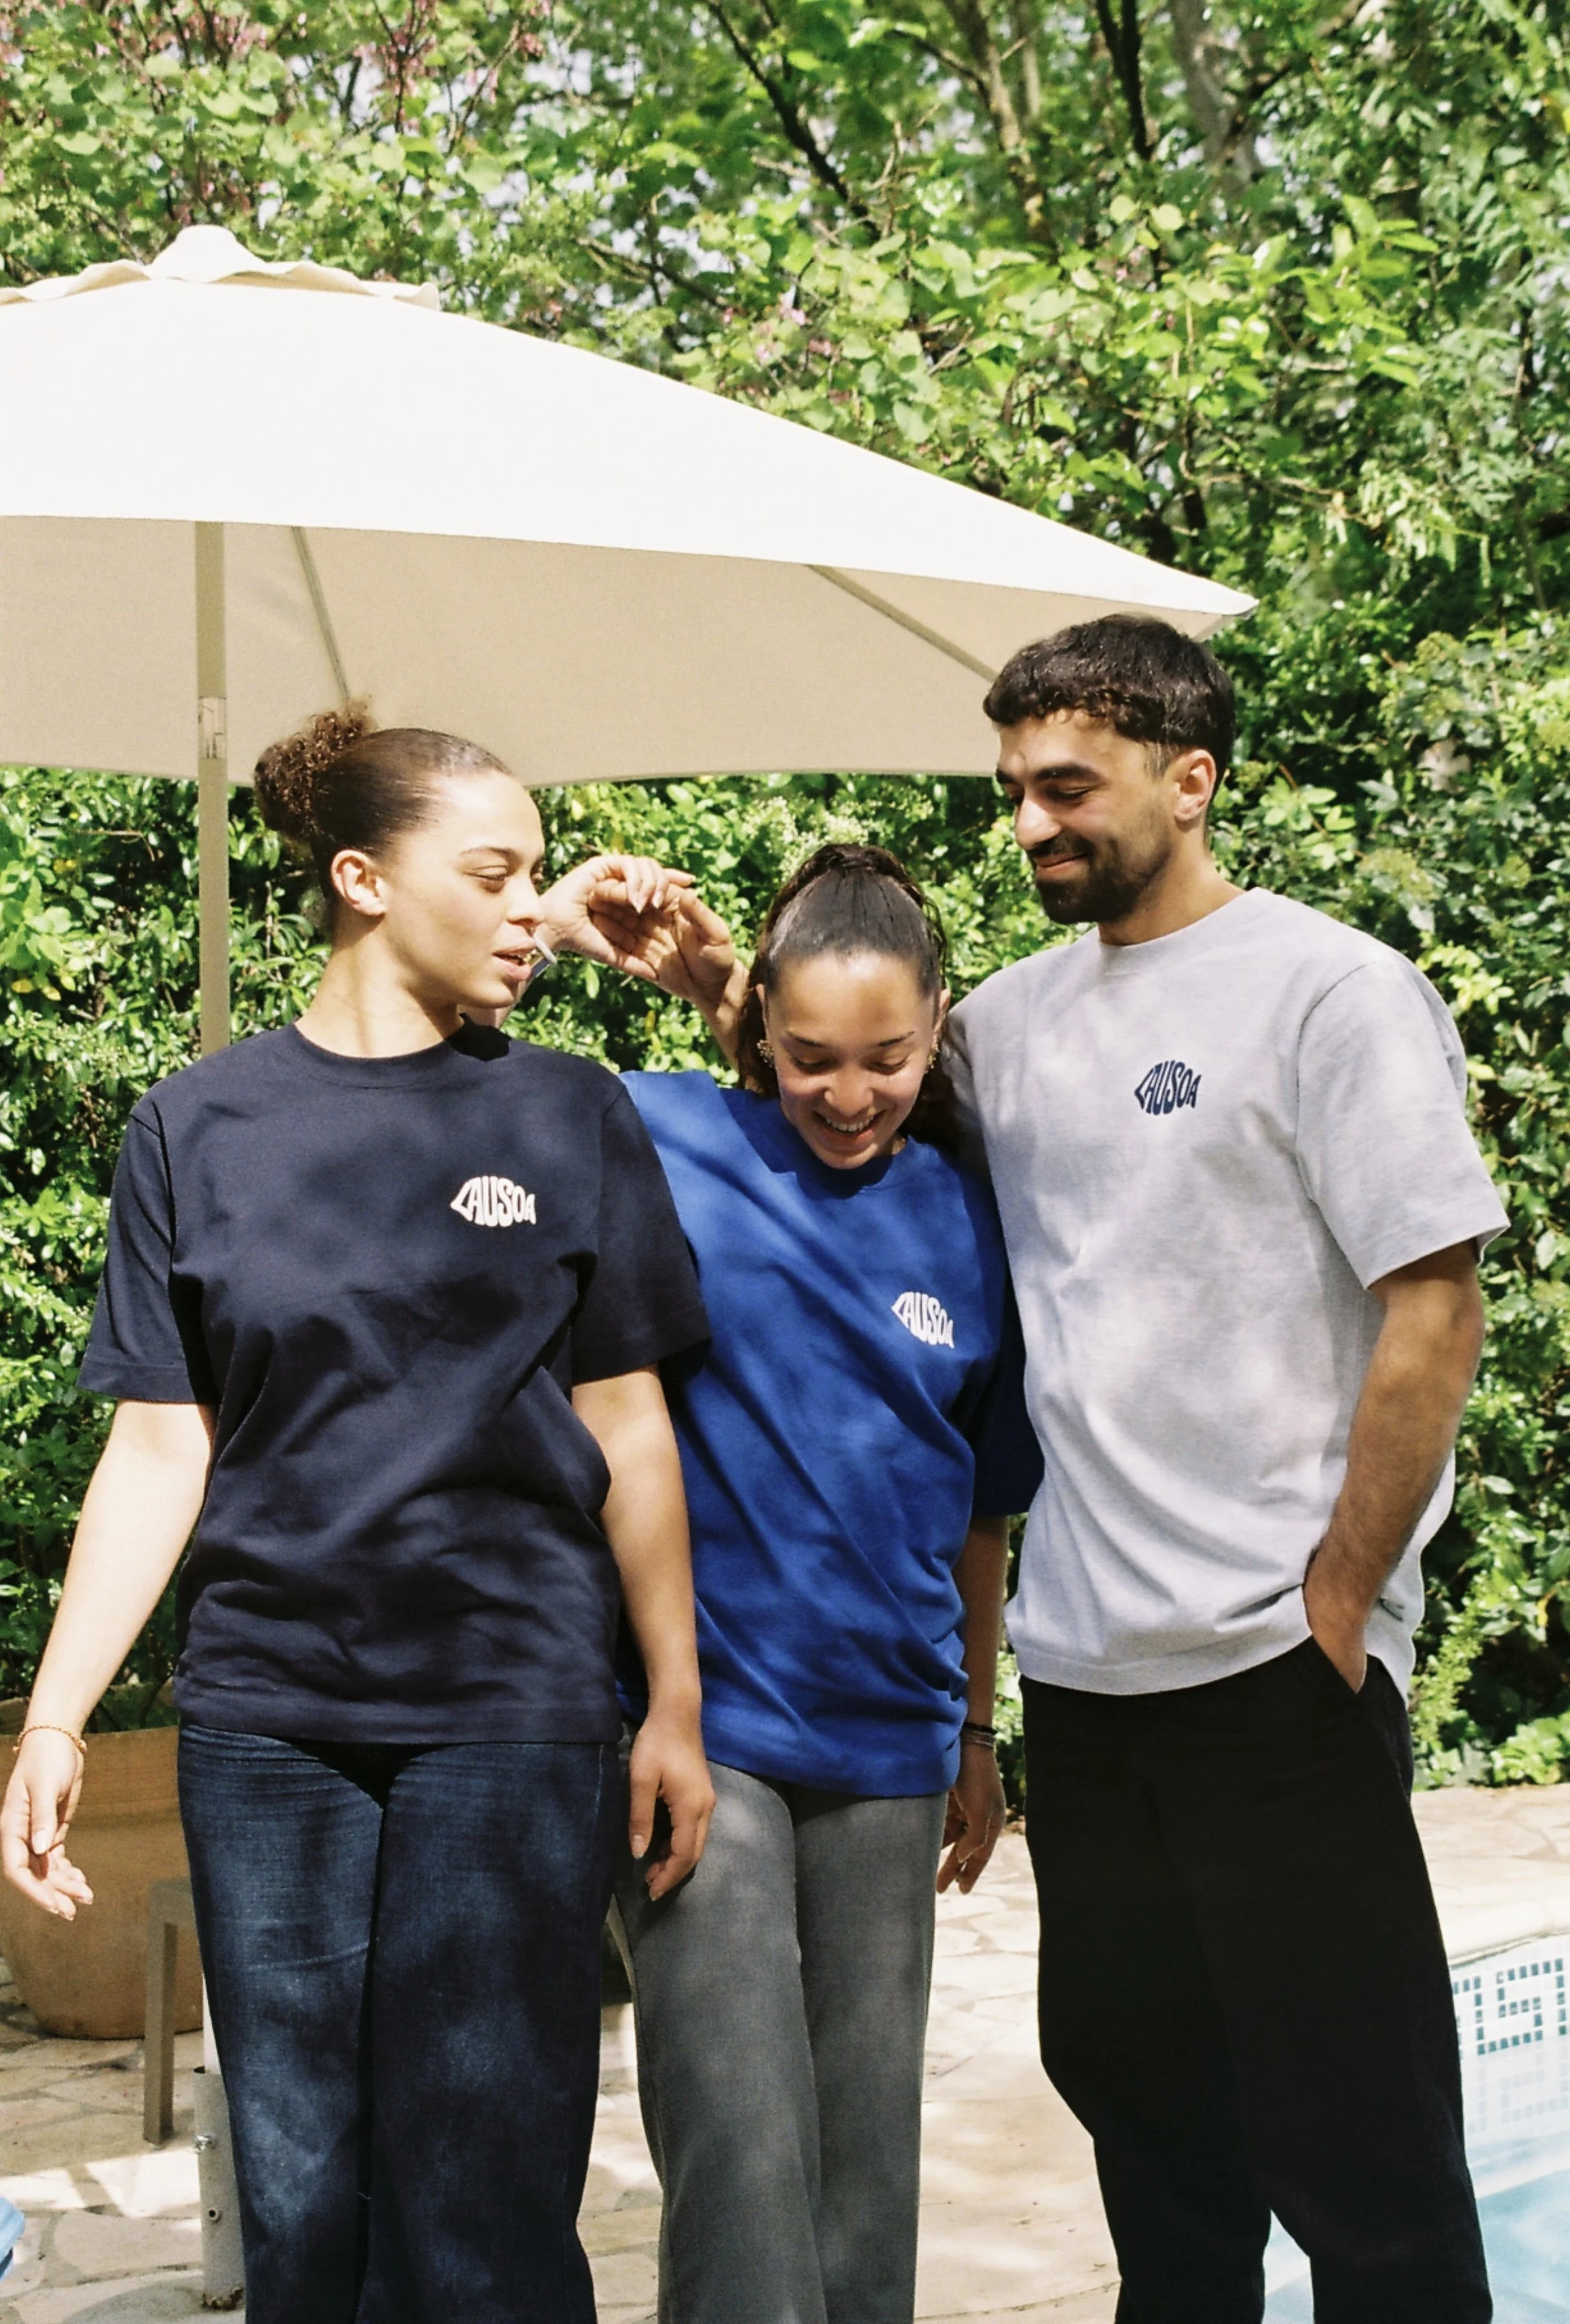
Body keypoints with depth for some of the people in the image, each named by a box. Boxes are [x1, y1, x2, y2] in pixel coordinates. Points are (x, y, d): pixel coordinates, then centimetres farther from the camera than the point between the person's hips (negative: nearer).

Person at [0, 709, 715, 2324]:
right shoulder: (198, 1128, 5)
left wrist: (674, 1709, 2)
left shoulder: (568, 1118, 5)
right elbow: (159, 1449, 4)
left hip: (513, 1718, -1)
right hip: (264, 1720, 1)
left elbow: (627, 1427, 6)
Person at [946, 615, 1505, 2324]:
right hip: (1081, 1667, 6)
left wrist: (1334, 1603, -13)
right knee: (1139, 2100, 18)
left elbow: (1434, 1315, -12)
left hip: (1273, 1667, -6)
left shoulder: (1330, 992, -8)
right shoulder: (1014, 1016, 11)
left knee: (1349, 2129, 2)